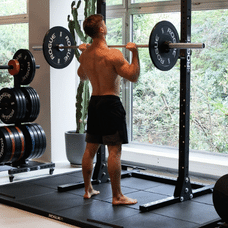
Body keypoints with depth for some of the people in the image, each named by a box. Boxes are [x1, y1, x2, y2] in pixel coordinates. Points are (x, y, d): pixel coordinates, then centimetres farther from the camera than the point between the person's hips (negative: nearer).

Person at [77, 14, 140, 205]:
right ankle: (117, 196, -1)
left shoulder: (85, 54, 6)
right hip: (110, 103, -8)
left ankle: (88, 189, 23)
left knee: (90, 148, 13)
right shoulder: (112, 54, -17)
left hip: (94, 103, 8)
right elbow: (133, 76, -18)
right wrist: (135, 53, -14)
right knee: (115, 150, -4)